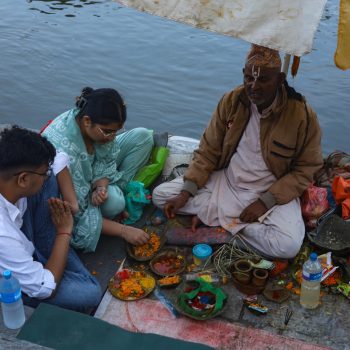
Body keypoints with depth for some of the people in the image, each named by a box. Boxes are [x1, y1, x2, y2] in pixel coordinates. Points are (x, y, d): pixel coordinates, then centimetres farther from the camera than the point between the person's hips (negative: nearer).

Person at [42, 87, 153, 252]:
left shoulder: (101, 123, -25)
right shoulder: (63, 150, -41)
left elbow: (107, 159, -7)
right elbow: (77, 214, -33)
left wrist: (101, 187, -28)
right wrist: (123, 230, -31)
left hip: (93, 171, 6)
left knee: (142, 136, -6)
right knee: (114, 203, -34)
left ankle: (117, 189, -2)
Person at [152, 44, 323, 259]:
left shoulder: (302, 115, -18)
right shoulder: (231, 101, -8)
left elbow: (305, 170, -10)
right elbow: (208, 150, -2)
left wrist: (266, 201, -21)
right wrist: (186, 192, -13)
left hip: (273, 192, -2)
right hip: (225, 182, 3)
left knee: (288, 246, -32)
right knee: (160, 195, -8)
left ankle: (217, 215, -12)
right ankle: (231, 214, -10)